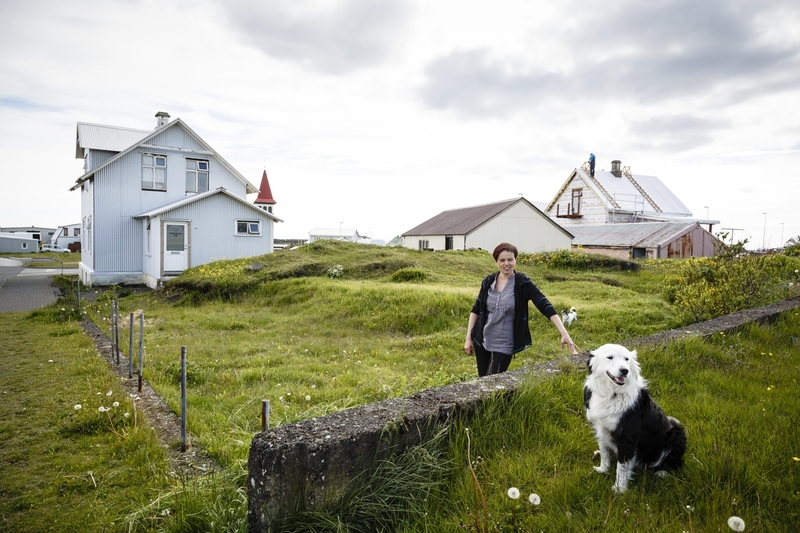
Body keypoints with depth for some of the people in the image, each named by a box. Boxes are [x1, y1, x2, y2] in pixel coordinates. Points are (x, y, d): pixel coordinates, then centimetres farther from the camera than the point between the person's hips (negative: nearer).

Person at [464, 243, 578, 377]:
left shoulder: (523, 283, -11)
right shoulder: (488, 281, -1)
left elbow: (546, 307, -18)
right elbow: (475, 310, 6)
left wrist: (564, 334, -28)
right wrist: (468, 337, 3)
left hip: (504, 345, -3)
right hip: (482, 341, 4)